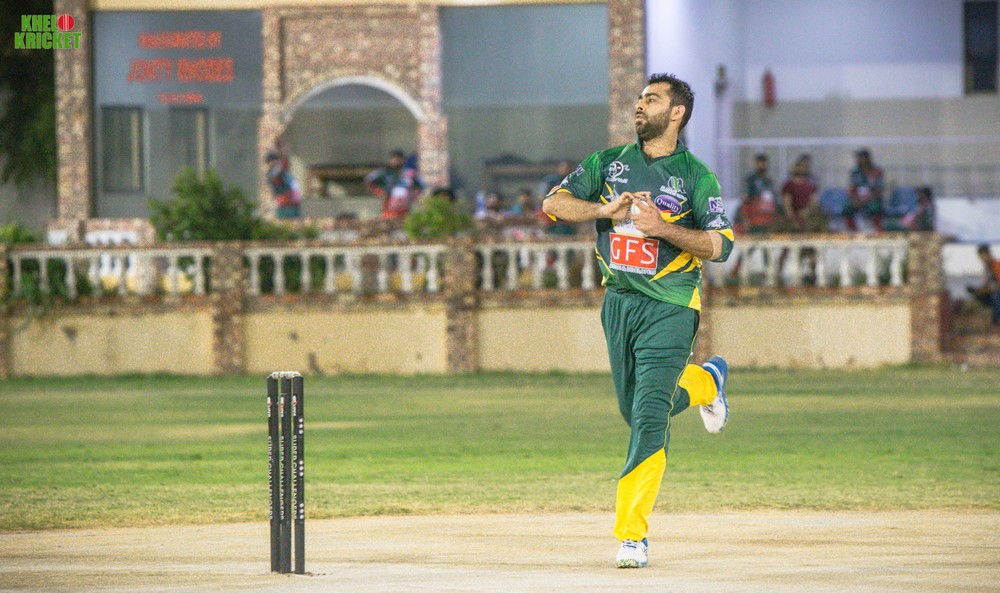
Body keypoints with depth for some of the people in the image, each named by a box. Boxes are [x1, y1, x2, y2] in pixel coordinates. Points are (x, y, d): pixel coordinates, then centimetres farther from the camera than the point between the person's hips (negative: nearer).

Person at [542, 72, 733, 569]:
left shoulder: (695, 175, -3)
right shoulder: (609, 163, 9)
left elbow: (720, 246, -10)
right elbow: (554, 202, 1)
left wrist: (662, 227, -21)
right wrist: (606, 210, -15)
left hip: (669, 309, -5)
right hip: (618, 304, 5)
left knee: (649, 418, -15)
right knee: (635, 411, 17)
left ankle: (632, 533, -14)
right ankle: (706, 381, 46)